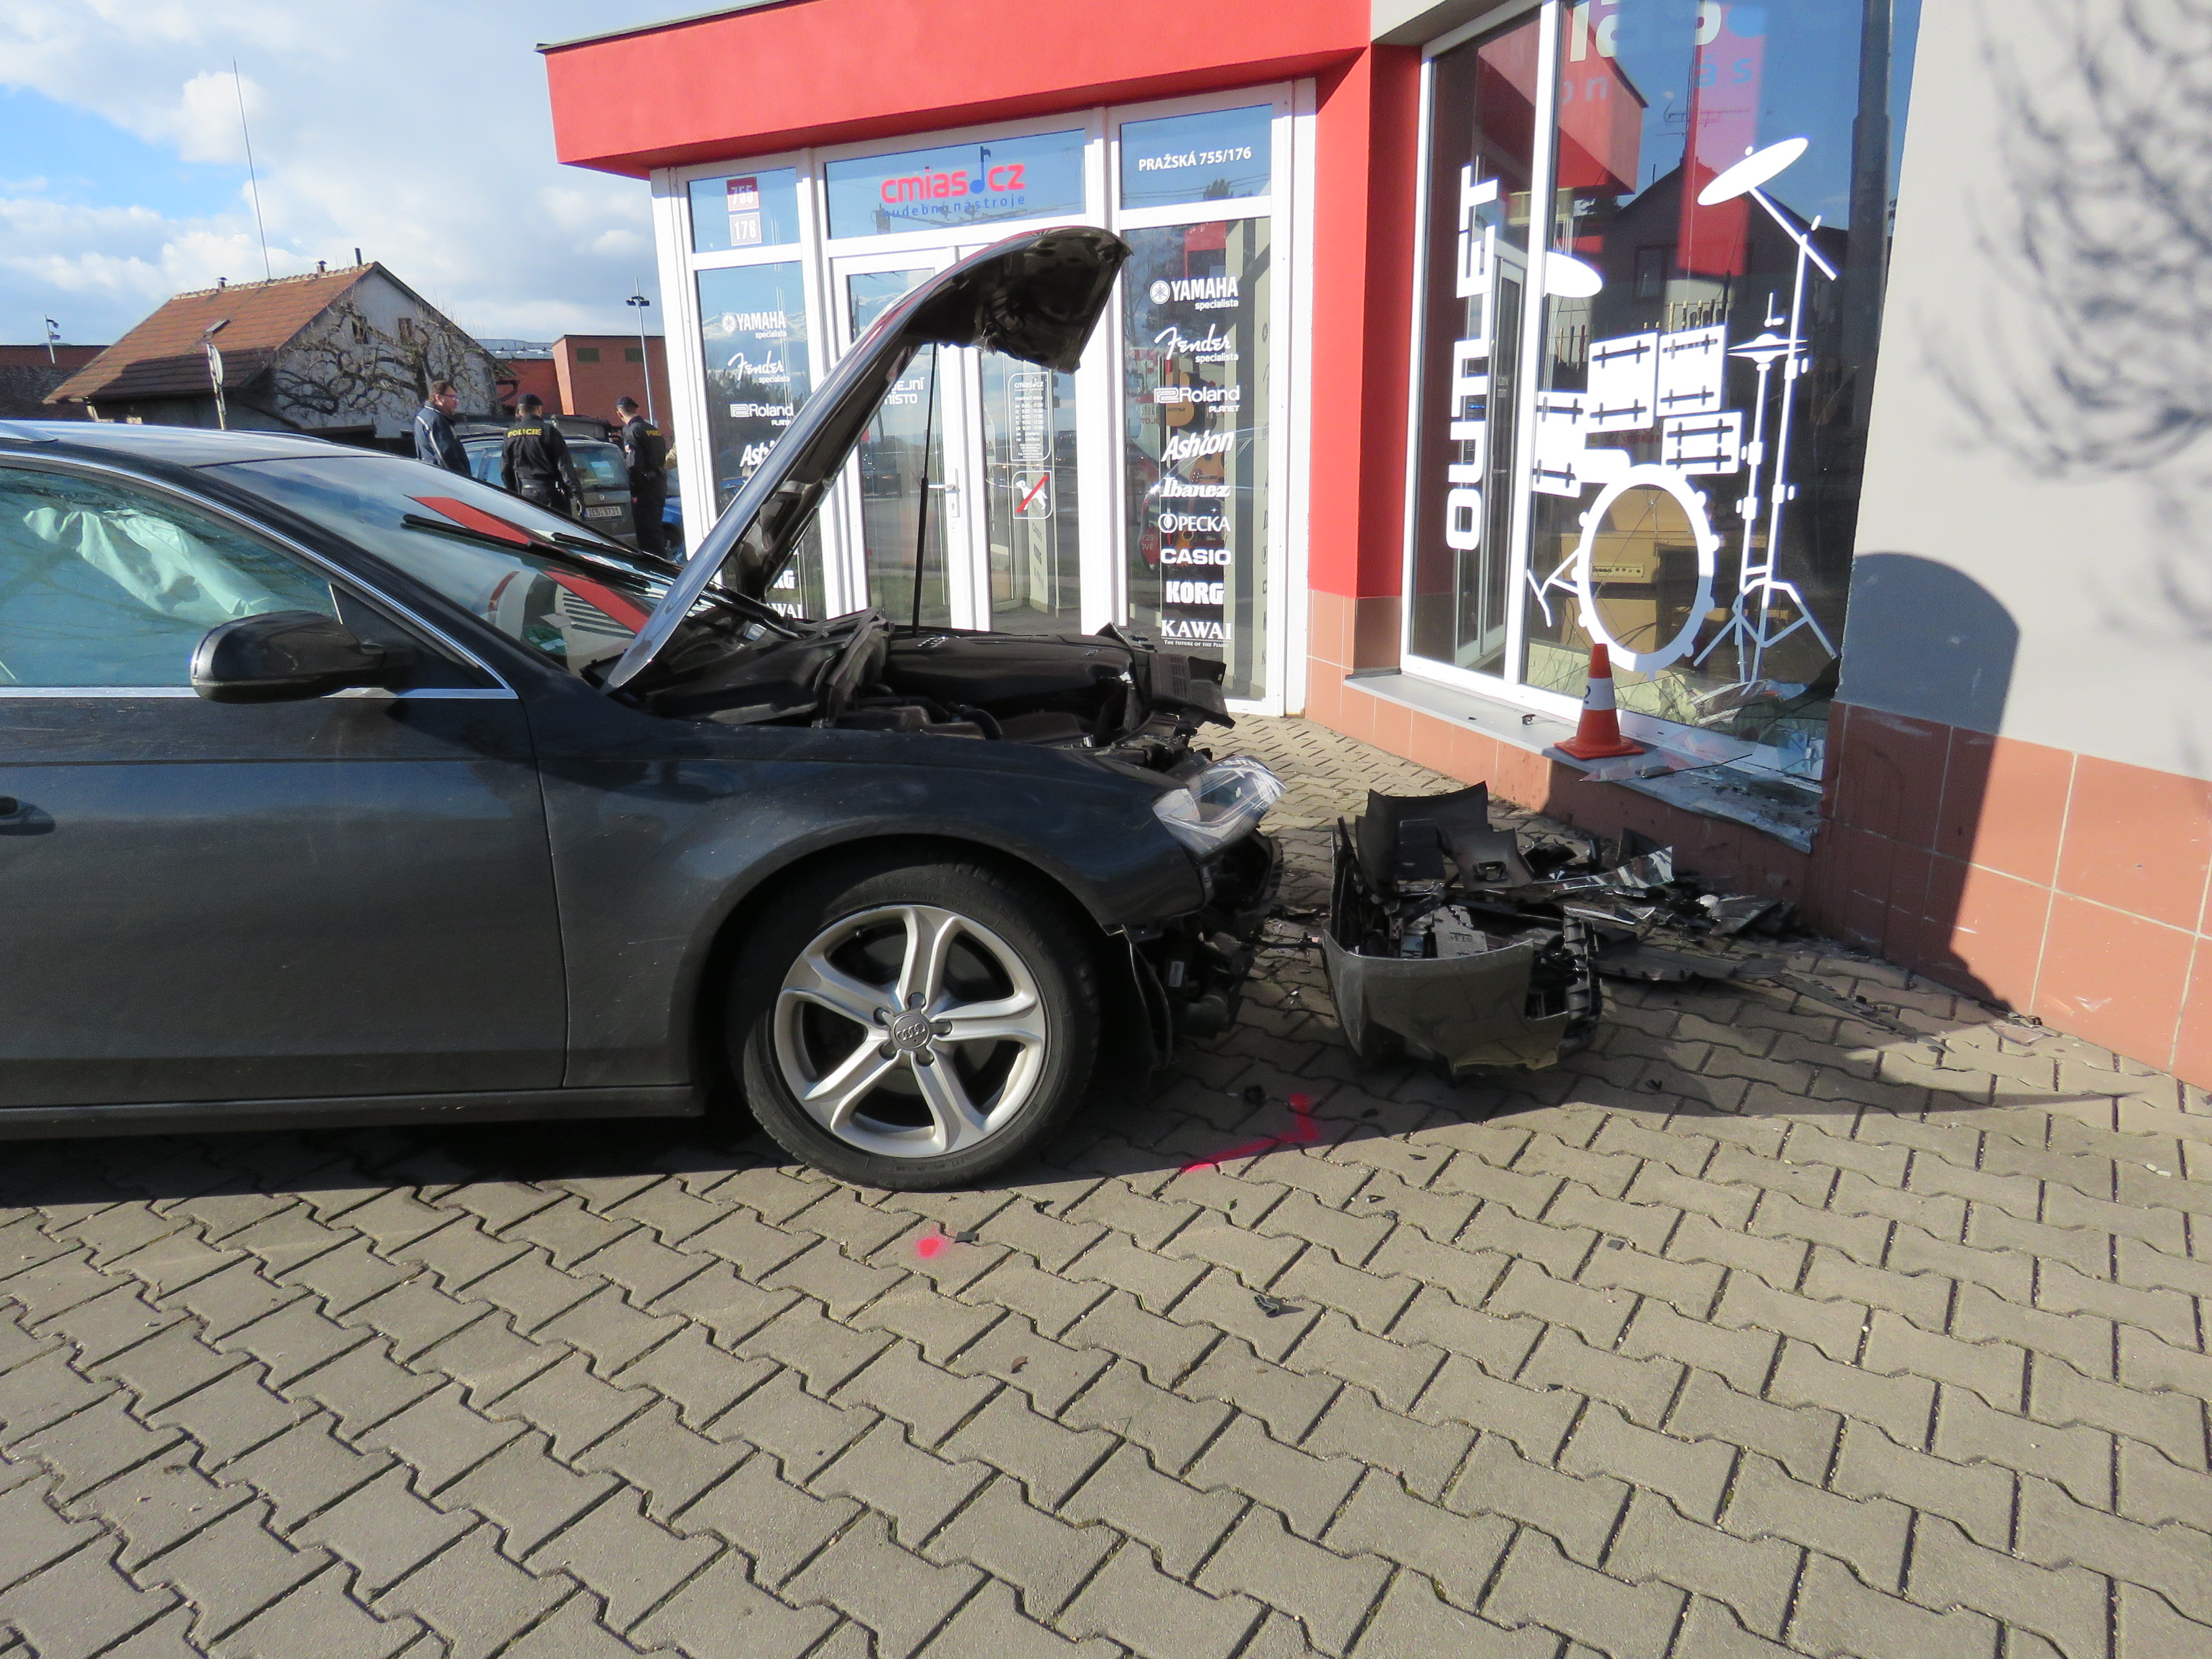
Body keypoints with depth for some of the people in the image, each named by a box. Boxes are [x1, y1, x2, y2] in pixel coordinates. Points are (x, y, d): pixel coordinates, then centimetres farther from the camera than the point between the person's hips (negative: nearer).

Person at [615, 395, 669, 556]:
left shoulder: (631, 430, -11)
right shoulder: (653, 429, 14)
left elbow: (635, 465, -17)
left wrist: (635, 492, -15)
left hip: (646, 488, -9)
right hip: (660, 486, 9)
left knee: (647, 532, -7)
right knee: (655, 529, 16)